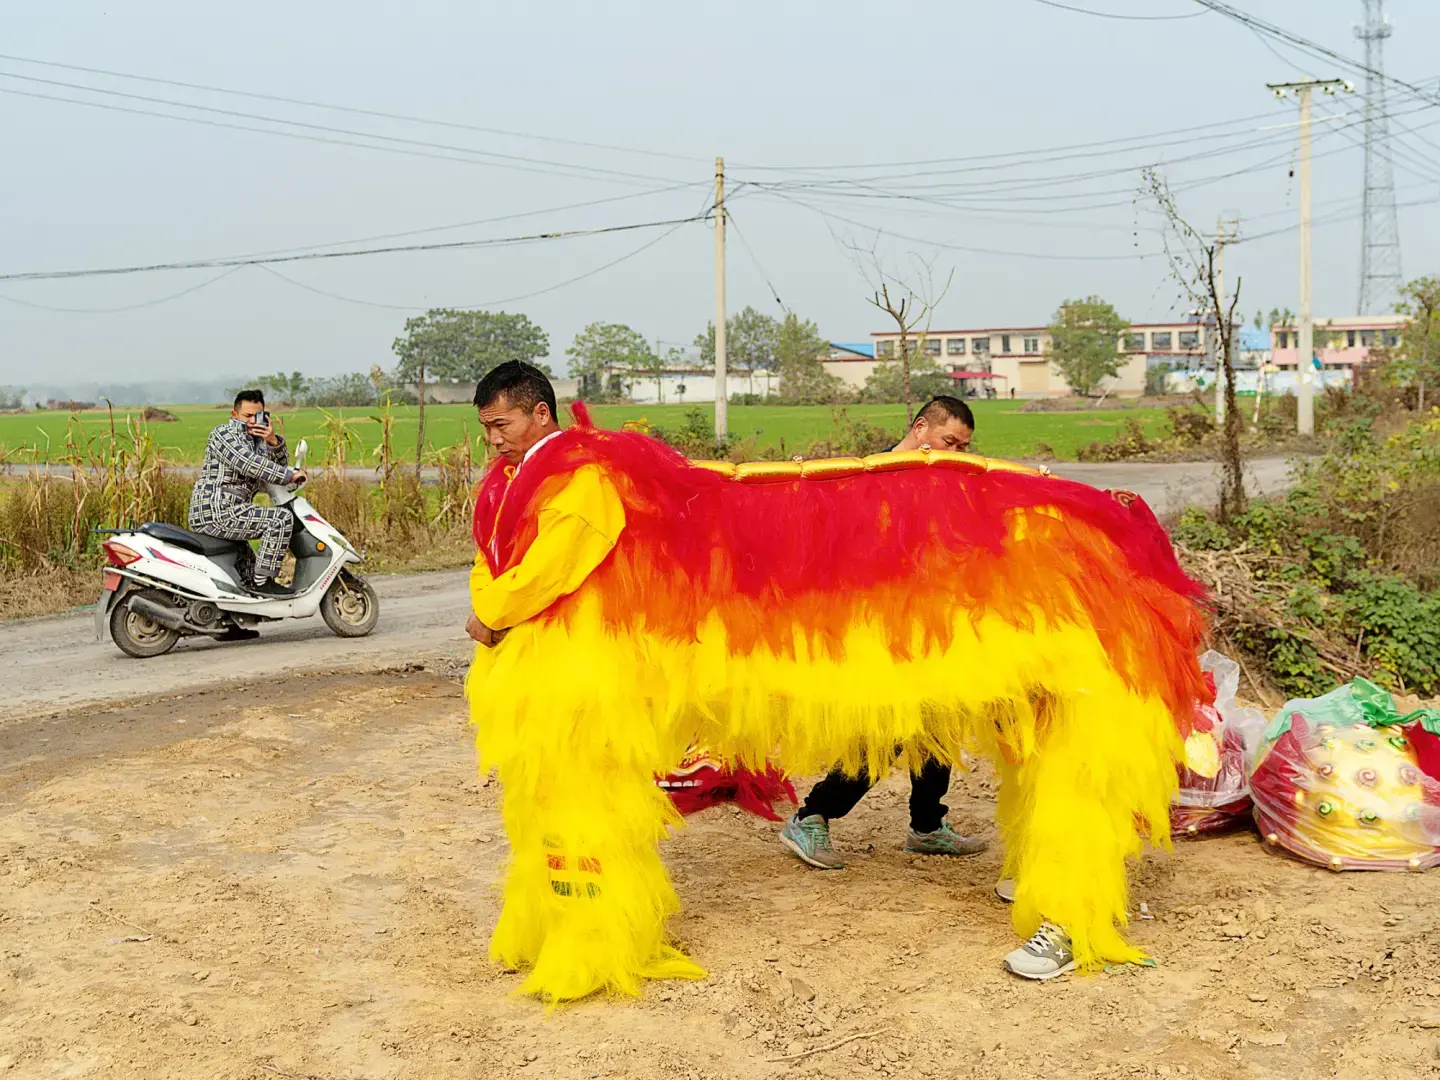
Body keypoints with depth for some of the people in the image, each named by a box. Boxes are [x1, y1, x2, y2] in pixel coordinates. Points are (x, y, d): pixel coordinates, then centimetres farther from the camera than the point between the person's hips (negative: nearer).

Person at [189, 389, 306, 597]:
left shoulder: (255, 440, 21)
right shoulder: (224, 433, -8)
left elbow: (279, 464, 13)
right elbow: (249, 464, -22)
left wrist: (273, 442, -8)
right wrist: (290, 475, -20)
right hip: (217, 511, -11)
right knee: (281, 518, -20)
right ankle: (262, 580, -18)